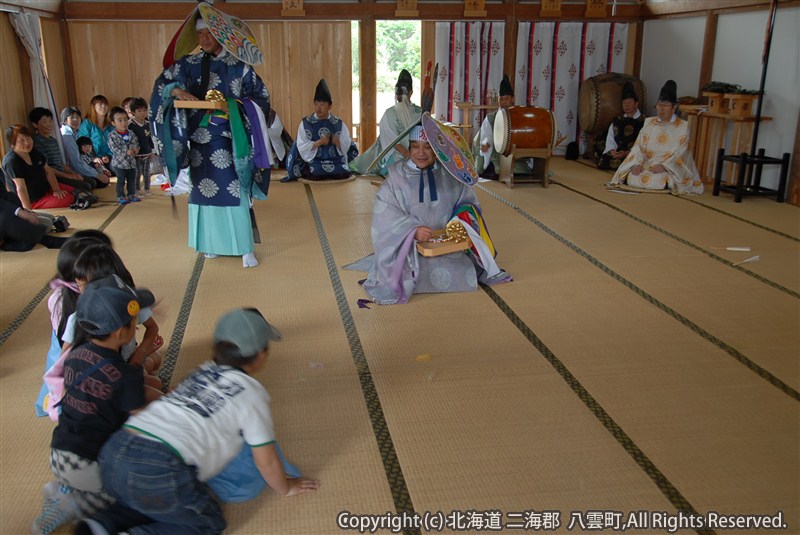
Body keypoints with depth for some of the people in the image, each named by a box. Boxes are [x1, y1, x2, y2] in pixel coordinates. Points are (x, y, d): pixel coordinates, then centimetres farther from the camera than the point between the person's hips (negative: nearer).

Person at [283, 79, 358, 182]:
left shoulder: (339, 124, 7)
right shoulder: (305, 123, 1)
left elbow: (347, 148, 4)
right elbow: (302, 148, -6)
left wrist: (337, 141, -15)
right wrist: (320, 142, -14)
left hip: (337, 164, 2)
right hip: (314, 165, -2)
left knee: (344, 173, -20)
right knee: (315, 174, -27)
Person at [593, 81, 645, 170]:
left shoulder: (643, 121, 5)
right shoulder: (617, 120, 21)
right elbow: (610, 139, 9)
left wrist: (627, 153, -23)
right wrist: (612, 150, -14)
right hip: (616, 153, 5)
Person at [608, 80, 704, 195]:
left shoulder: (683, 126, 2)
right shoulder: (649, 122, 13)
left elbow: (679, 154, -8)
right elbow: (639, 147, 3)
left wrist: (664, 166, -24)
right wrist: (637, 163, -16)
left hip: (670, 169, -2)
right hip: (646, 166, 2)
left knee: (660, 181, -35)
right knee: (631, 178, -29)